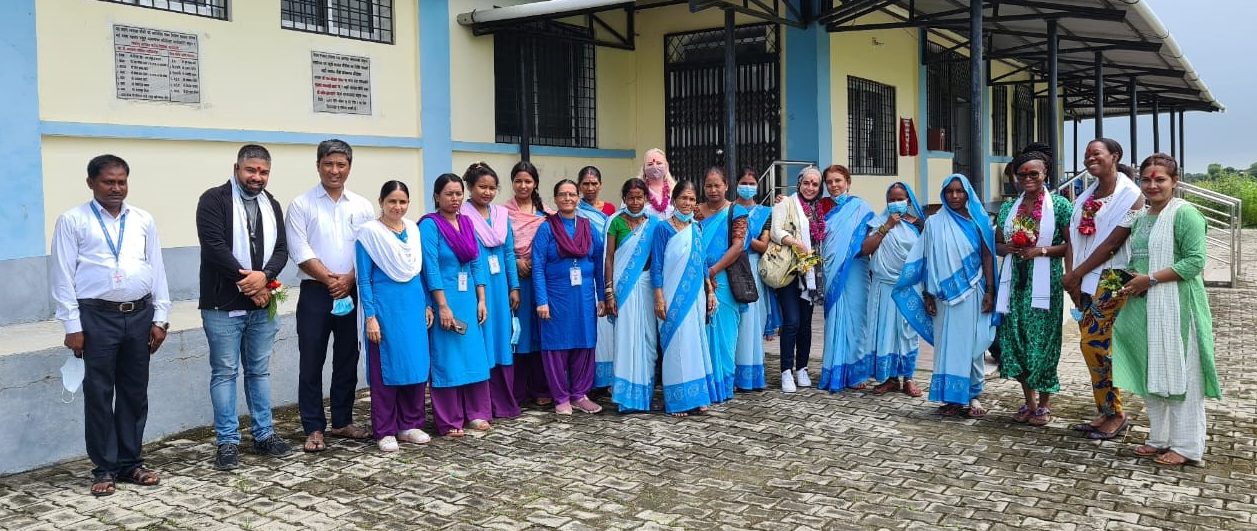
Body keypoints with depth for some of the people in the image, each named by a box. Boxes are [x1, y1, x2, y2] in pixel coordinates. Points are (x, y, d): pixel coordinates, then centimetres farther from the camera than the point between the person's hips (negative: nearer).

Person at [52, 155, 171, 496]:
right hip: (97, 317, -3)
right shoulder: (73, 221, 0)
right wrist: (72, 326, -7)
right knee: (99, 394, 3)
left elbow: (157, 270, 10)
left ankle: (130, 463, 22)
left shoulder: (143, 220, 10)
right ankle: (104, 469, 15)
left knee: (135, 392, 10)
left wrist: (160, 318, 5)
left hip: (139, 315, 3)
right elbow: (63, 276, -2)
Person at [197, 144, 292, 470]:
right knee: (225, 372, 1)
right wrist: (248, 286, -14)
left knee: (259, 370, 13)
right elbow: (215, 247, -14)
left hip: (262, 304, 5)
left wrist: (264, 277, -14)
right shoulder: (214, 200, -5)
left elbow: (281, 249, 6)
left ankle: (264, 434, 22)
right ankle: (228, 442, 9)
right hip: (224, 305, -5)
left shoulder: (271, 205, 13)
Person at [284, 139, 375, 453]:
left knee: (347, 359, 11)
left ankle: (342, 422, 23)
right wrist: (330, 279, -13)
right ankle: (314, 429, 9)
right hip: (315, 293, -3)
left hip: (352, 293, 3)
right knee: (311, 362, 0)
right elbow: (300, 251, -7)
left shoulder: (362, 206, 8)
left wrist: (349, 279, -11)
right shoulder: (301, 205, 0)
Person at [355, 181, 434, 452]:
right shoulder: (369, 232, -7)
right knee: (386, 369, 2)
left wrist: (427, 305, 11)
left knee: (417, 366, 7)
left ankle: (410, 425, 20)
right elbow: (364, 280, -8)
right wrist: (370, 317, -12)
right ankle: (385, 432, 11)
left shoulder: (413, 229, 9)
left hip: (413, 307, 5)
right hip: (385, 309, -5)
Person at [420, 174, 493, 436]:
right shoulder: (430, 225, -9)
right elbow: (431, 268, -14)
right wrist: (443, 307, -18)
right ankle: (450, 422, 8)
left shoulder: (467, 223, 10)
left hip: (469, 299, 6)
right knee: (447, 360, 0)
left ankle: (476, 414, 21)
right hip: (444, 300, -6)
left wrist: (481, 300, 6)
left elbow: (476, 264, 12)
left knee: (474, 356, 9)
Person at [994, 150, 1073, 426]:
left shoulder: (1059, 205, 0)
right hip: (1015, 282, 4)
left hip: (1043, 284, -4)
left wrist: (1041, 251, -15)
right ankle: (1029, 400, 19)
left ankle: (1044, 404, 12)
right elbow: (996, 244, 17)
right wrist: (1008, 248, -5)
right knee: (1015, 339, 4)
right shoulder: (1009, 207, 12)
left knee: (1042, 340, -1)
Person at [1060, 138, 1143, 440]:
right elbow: (1073, 238, 9)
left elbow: (1113, 243, -14)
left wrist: (1076, 274, -11)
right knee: (1093, 345, 8)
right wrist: (1070, 275, -6)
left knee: (1093, 344, -10)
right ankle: (1106, 412, 18)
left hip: (1110, 279, -7)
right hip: (1084, 281, 7)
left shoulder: (1130, 196, -8)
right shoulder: (1086, 197, 14)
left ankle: (1115, 414, 4)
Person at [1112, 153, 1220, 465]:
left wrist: (1150, 279, -19)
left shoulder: (1184, 214, -10)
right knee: (1151, 373, 12)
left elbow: (1196, 261, -18)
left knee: (1179, 374, -1)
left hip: (1176, 308, -8)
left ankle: (1186, 446, 9)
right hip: (1145, 307, 8)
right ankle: (1159, 438, 24)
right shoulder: (1142, 218, 14)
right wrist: (1132, 280, 3)